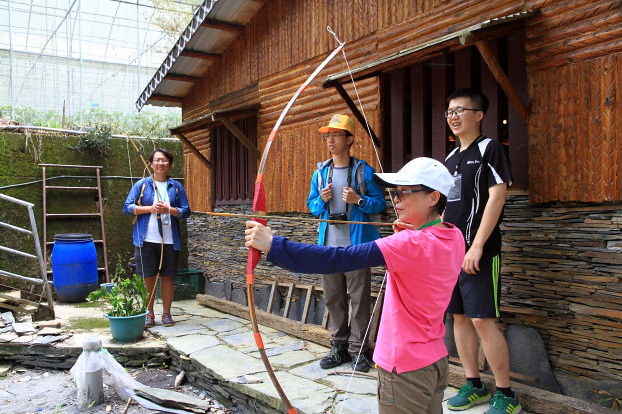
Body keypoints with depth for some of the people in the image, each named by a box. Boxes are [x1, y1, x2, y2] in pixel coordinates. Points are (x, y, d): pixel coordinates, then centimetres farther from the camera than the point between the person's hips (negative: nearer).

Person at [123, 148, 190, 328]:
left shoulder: (176, 187, 8)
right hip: (146, 239, -1)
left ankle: (166, 313, 18)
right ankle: (149, 314, 18)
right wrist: (151, 208, -13)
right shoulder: (142, 184, 5)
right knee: (148, 277, 4)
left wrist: (168, 209, -13)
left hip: (170, 240, 1)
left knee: (168, 277, 6)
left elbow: (186, 211, 5)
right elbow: (127, 207, 0)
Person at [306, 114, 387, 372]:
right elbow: (311, 205, 16)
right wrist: (321, 200, -5)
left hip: (356, 244, -4)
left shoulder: (363, 171, -1)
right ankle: (338, 346, 23)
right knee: (333, 298, 10)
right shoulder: (320, 173, 12)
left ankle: (357, 349, 11)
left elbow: (380, 203, 0)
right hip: (329, 244, 4)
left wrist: (359, 201, -17)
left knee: (359, 298, 0)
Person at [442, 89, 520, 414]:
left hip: (479, 252, -7)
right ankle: (474, 386, 23)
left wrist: (476, 246, -18)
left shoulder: (489, 148, -4)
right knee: (460, 317, 10)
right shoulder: (450, 158, 17)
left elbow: (496, 197, -13)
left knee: (483, 320, -6)